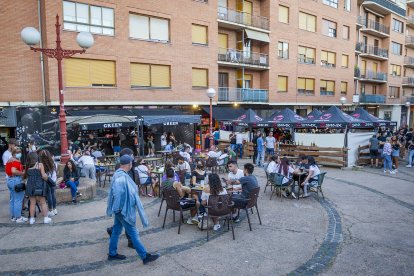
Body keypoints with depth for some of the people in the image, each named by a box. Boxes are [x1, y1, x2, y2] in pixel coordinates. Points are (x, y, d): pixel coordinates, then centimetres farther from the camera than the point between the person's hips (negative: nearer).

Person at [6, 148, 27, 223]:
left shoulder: (9, 160, 16)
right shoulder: (16, 161, -15)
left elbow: (8, 171, 20)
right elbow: (14, 171, -28)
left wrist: (21, 171, 16)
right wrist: (23, 173, -16)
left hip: (9, 180, 10)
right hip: (16, 180, -10)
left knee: (12, 199, 15)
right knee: (18, 200, -4)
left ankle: (13, 217, 22)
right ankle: (18, 217, 0)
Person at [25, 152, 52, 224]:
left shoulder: (28, 166, 2)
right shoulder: (40, 165, -7)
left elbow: (26, 176, 6)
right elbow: (44, 176, -10)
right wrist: (47, 179, 9)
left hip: (30, 186, 3)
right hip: (39, 186, -3)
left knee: (32, 203, 11)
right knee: (43, 203, 6)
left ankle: (31, 219, 16)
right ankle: (45, 218, 10)